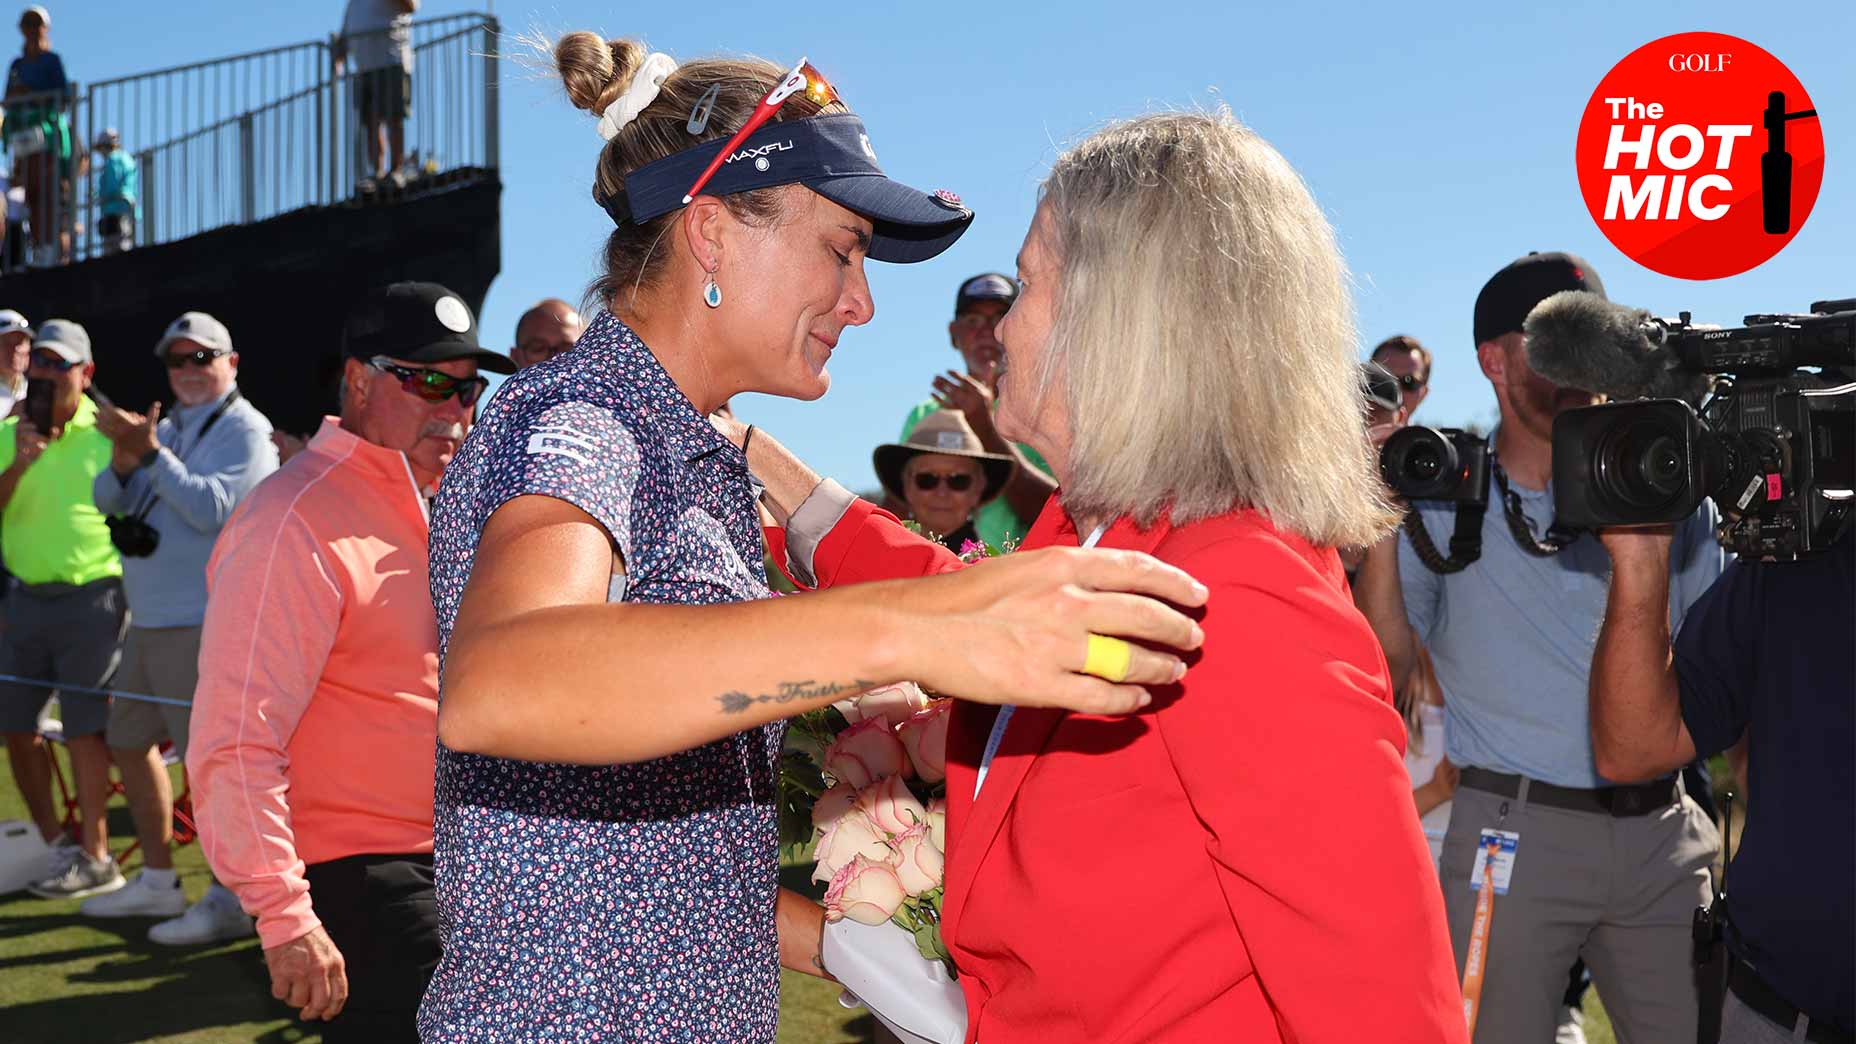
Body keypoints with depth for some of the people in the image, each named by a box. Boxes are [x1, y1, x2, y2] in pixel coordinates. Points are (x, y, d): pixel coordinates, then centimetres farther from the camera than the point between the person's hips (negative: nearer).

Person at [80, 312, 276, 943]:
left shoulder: (244, 430, -8)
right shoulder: (166, 428, 16)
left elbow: (211, 508, -21)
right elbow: (107, 499, 10)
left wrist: (149, 453, -21)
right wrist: (125, 459, -10)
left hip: (203, 625, -9)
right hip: (148, 622, 9)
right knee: (129, 743, 16)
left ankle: (228, 902, 1)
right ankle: (158, 882, 29)